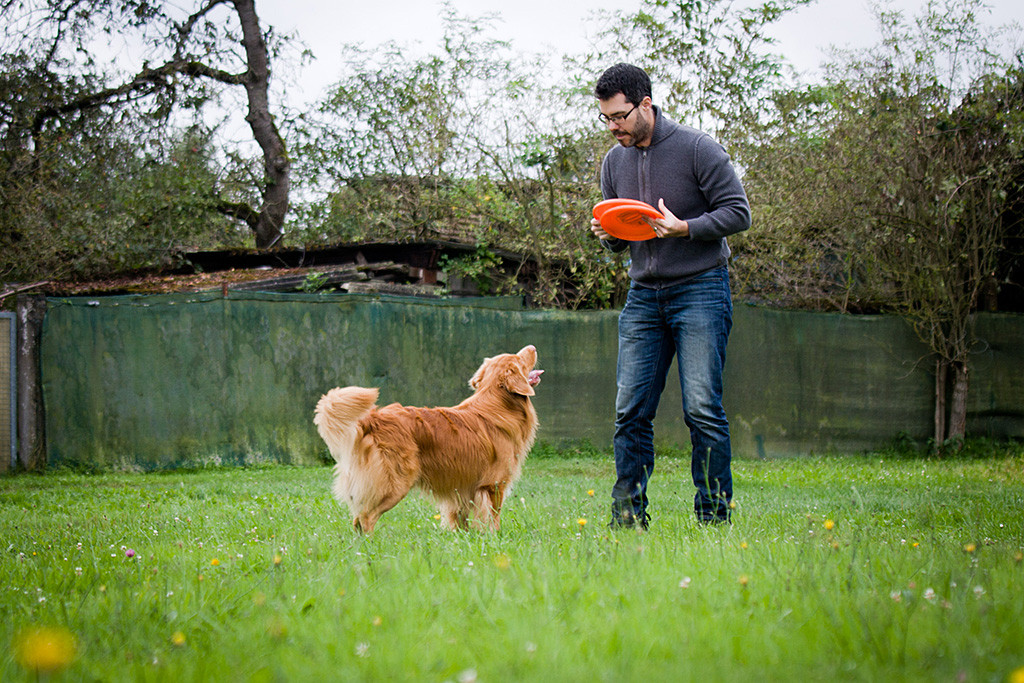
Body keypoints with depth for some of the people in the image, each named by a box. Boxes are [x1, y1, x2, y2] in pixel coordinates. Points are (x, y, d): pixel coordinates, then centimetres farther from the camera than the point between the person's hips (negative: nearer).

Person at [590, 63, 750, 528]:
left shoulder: (697, 149, -8)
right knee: (631, 411, 0)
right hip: (643, 295, 5)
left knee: (702, 408, -9)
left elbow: (738, 212, -7)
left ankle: (714, 517, -1)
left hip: (700, 289, -5)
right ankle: (627, 519, 6)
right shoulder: (614, 162, 10)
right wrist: (607, 235, -5)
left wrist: (684, 228, -21)